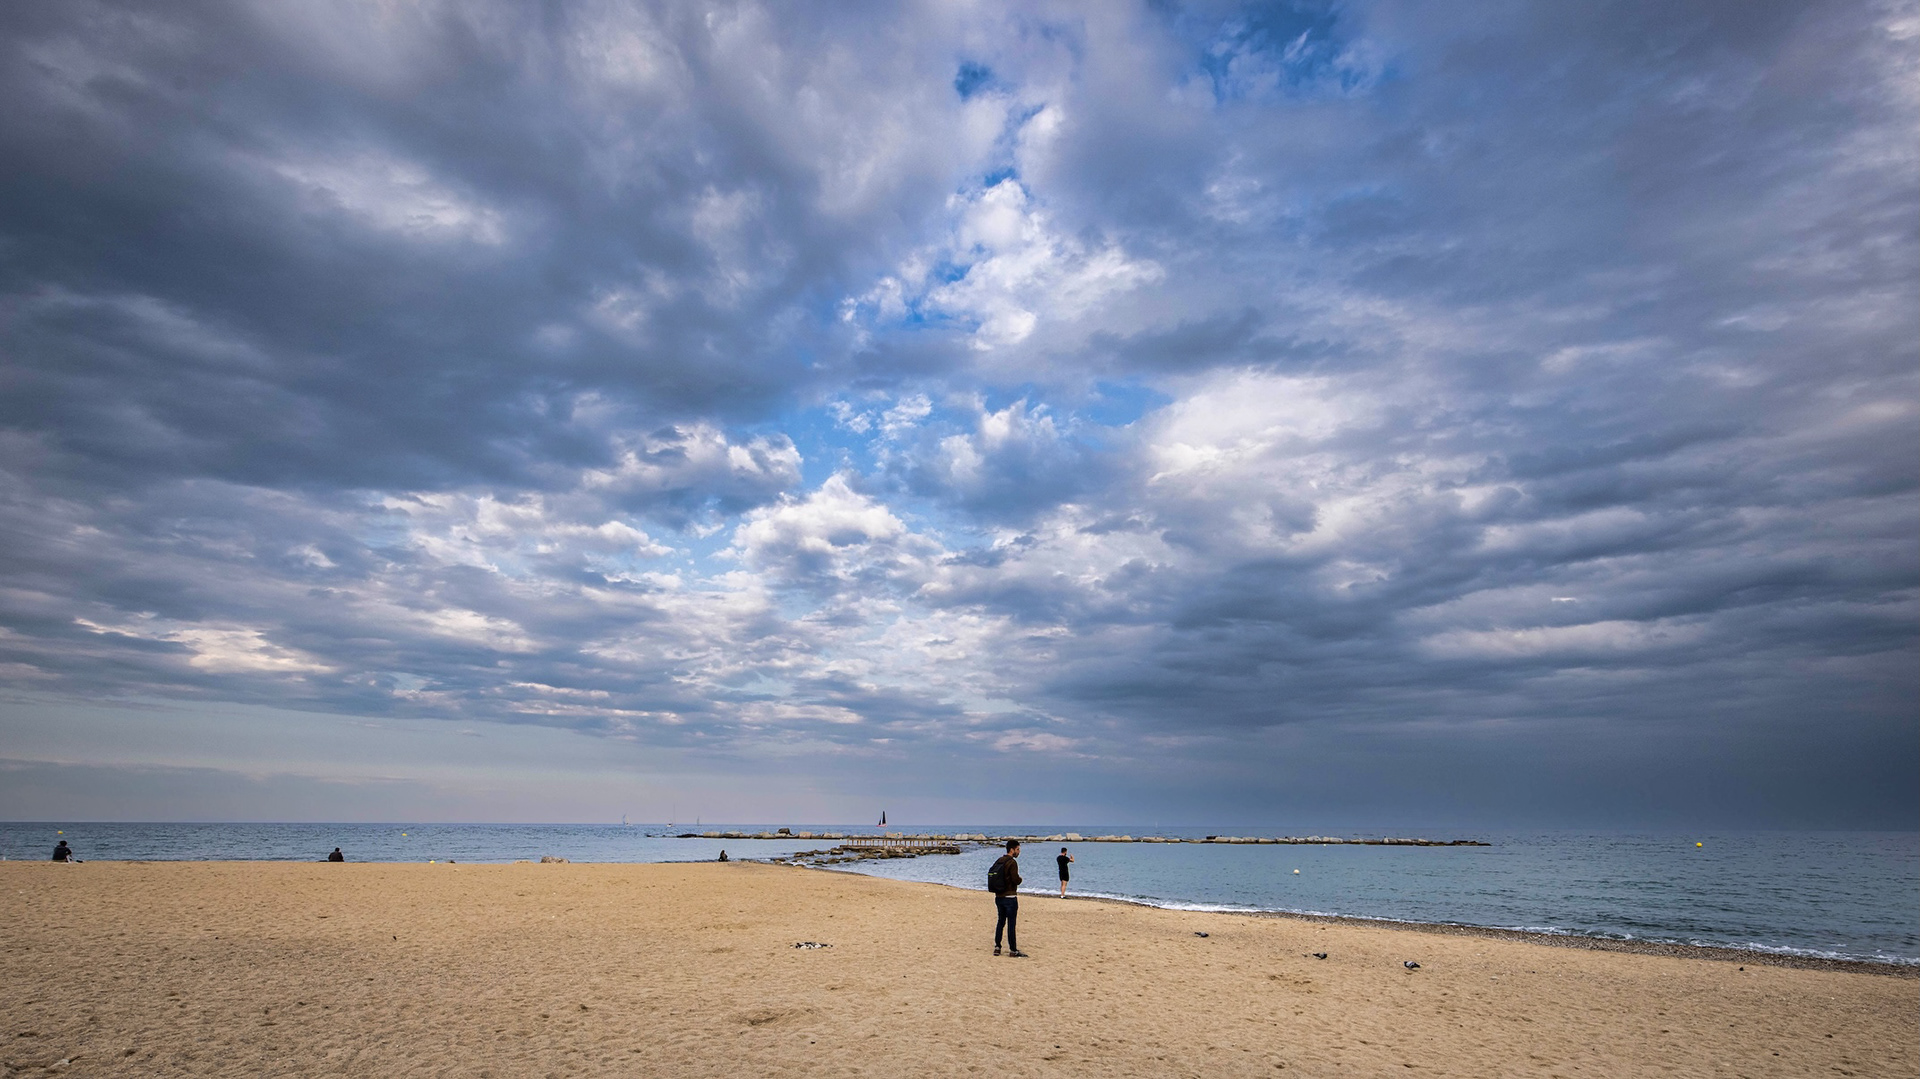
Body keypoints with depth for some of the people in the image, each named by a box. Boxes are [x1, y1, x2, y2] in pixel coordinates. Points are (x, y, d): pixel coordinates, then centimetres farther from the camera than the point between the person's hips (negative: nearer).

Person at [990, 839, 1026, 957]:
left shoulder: (998, 861, 10)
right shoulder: (1012, 862, -15)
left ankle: (997, 947, 18)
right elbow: (1016, 880, -20)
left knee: (1000, 921, 16)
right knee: (1012, 923, -2)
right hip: (1010, 897, -8)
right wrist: (1020, 879, 3)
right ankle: (1013, 950, 2)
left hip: (998, 897, 8)